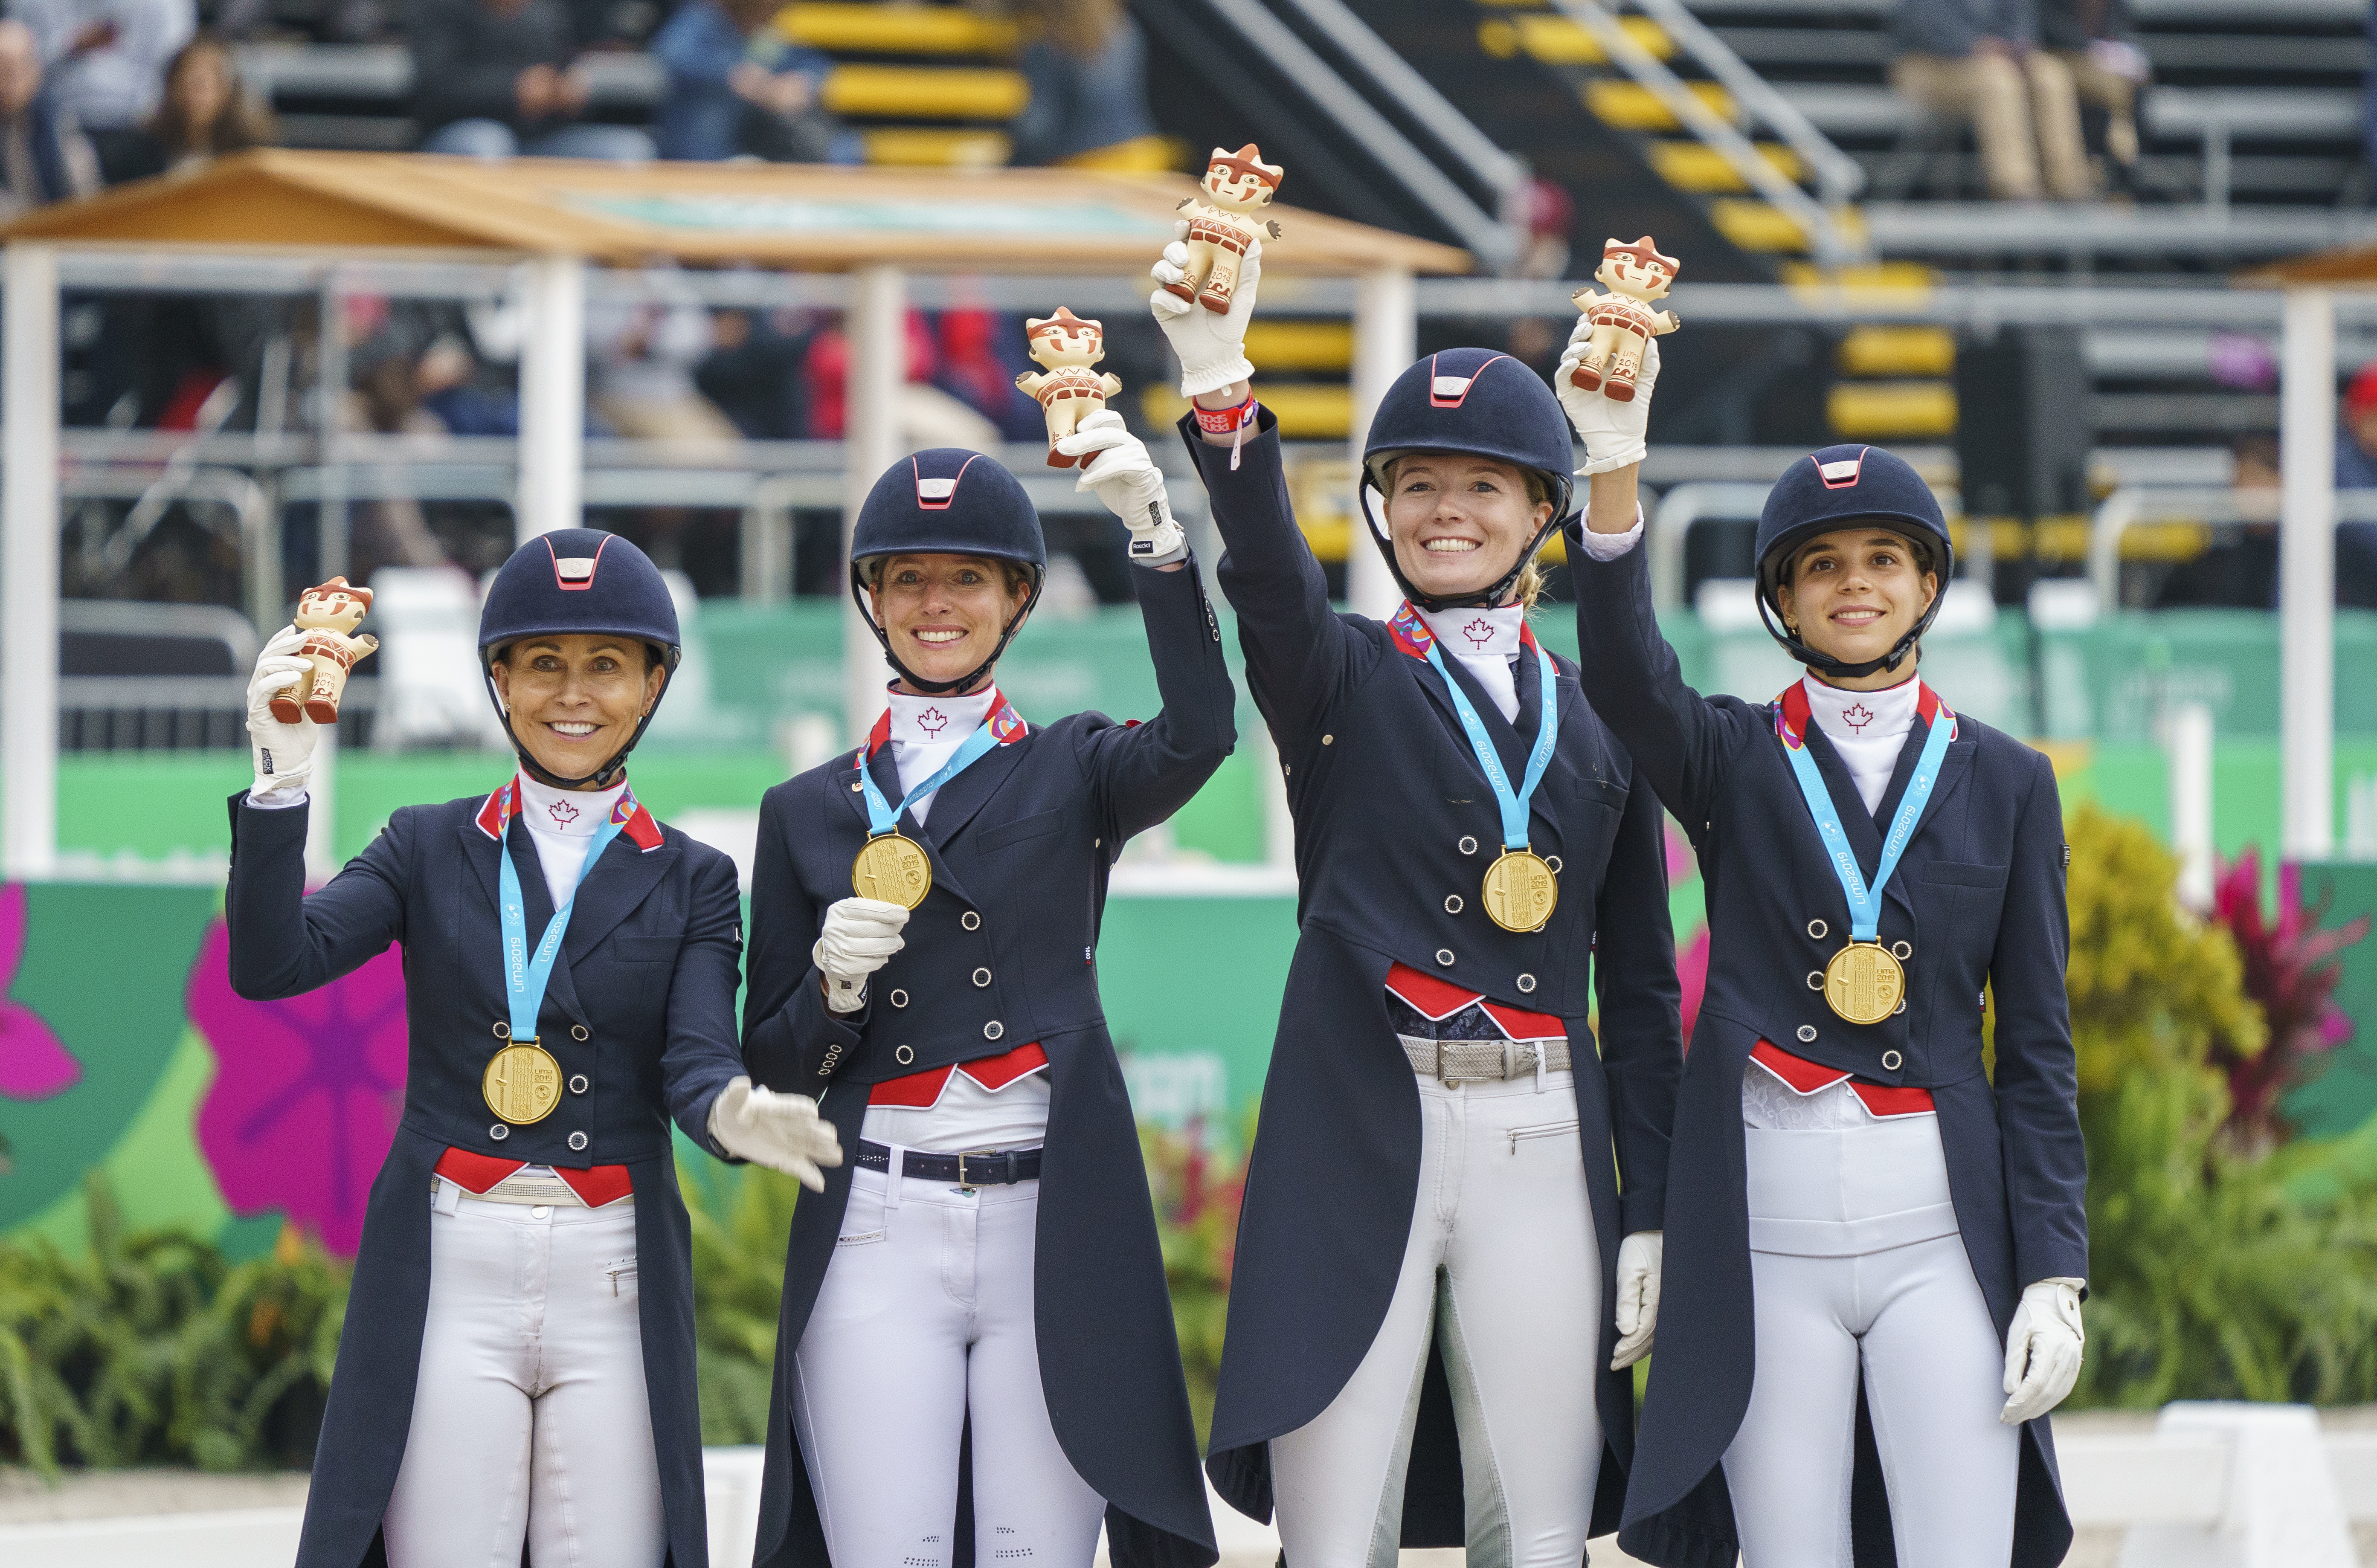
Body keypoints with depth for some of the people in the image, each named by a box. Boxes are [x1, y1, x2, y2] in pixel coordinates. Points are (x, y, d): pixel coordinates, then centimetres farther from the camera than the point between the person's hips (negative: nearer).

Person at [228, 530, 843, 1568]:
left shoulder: (690, 882, 9)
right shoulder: (432, 849, 9)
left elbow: (697, 1070, -4)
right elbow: (270, 966, -5)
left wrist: (736, 1115, -29)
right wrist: (281, 778, -17)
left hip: (614, 1283, 0)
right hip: (449, 1279, 0)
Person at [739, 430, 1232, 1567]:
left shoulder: (1071, 772, 9)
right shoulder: (809, 813, 13)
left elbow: (1199, 736, -14)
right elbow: (772, 1067, 13)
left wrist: (1155, 532, -25)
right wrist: (834, 985, -10)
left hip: (1052, 1227, -1)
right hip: (879, 1236, 1)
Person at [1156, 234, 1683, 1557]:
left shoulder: (1599, 718, 14)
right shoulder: (1343, 685, 7)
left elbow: (1641, 987, 14)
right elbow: (1267, 570, -15)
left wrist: (1649, 1214, 8)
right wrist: (1217, 375, -34)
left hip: (1541, 1150, 2)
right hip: (1361, 1137, -2)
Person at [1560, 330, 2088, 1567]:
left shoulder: (2004, 782, 10)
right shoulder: (1735, 760, 8)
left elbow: (2037, 1046, 9)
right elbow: (1625, 676, -15)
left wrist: (2053, 1274, -1)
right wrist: (1613, 465, -31)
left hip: (1941, 1230, 0)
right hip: (1768, 1222, 0)